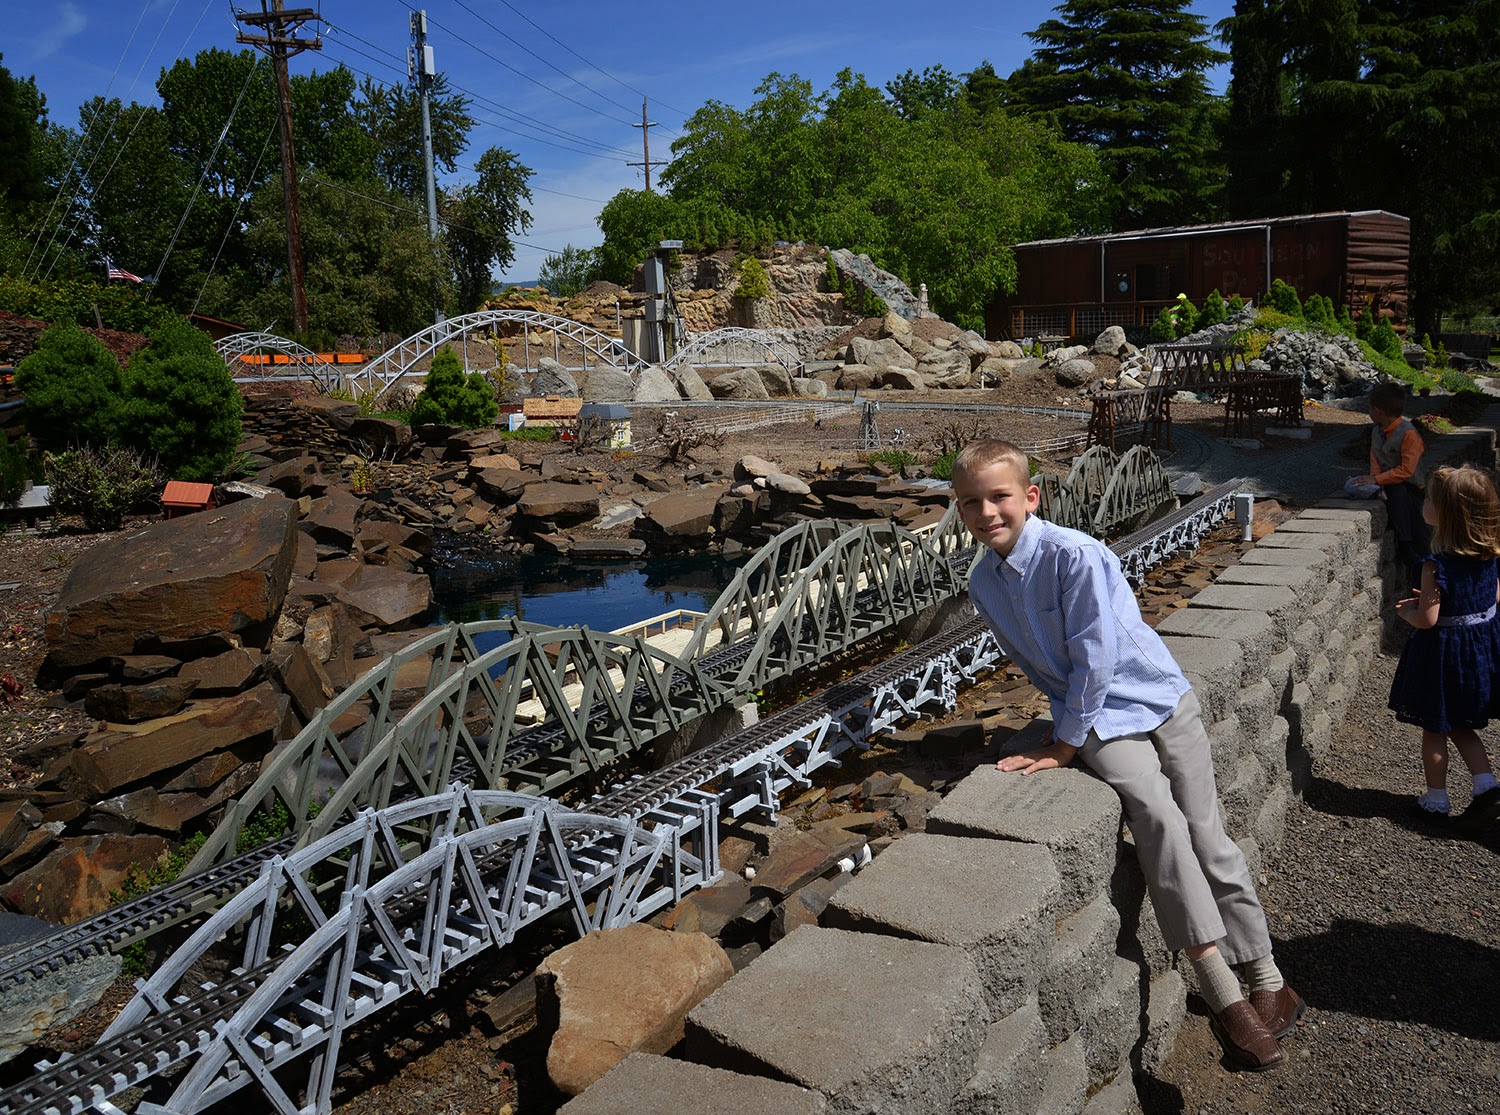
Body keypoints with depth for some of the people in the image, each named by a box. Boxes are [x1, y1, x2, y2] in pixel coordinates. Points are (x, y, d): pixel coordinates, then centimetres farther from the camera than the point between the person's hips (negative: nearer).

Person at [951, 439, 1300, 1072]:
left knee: (1206, 837, -2)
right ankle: (1223, 996, -18)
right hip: (1095, 715, 2)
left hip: (1161, 700, -2)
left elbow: (1094, 656, -21)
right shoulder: (983, 584, -2)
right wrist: (1068, 715, 9)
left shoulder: (1075, 555, -21)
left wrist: (1065, 744, -17)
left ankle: (1266, 980, 16)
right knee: (1156, 813, -21)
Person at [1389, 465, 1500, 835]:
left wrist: (1407, 611, -3)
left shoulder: (1438, 565, -26)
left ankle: (1436, 800, 22)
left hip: (1443, 650, -7)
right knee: (1461, 726, 23)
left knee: (1434, 728, 11)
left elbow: (1427, 619, -24)